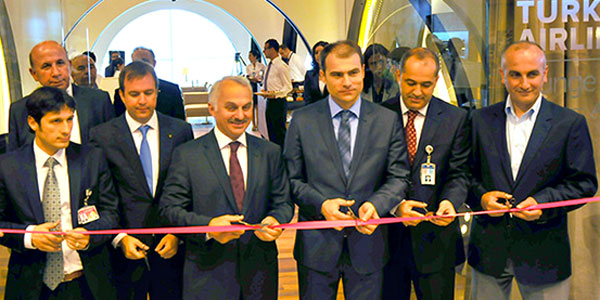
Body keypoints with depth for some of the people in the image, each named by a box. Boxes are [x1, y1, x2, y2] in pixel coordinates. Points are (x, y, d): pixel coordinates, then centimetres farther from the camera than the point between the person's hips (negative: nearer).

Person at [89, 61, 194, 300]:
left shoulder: (181, 131, 1)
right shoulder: (101, 136, -3)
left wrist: (178, 234, -6)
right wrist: (120, 238, -10)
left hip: (171, 247, 1)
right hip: (124, 253, -1)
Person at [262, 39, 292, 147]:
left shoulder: (281, 66, -14)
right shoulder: (269, 65, 13)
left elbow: (288, 87, -14)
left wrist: (275, 93, -26)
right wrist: (263, 89, 5)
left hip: (278, 102, -9)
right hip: (269, 101, 9)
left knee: (279, 131, -5)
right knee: (271, 130, 16)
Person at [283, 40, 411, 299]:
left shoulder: (388, 121, 2)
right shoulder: (302, 120, 1)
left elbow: (399, 177, 1)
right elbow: (292, 179, 1)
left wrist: (376, 204, -17)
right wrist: (320, 204, -15)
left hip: (367, 244, 1)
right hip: (316, 247, 0)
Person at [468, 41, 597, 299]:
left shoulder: (570, 123, 0)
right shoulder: (481, 120, 6)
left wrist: (544, 202, -16)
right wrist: (480, 197, -11)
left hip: (543, 252, -2)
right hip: (489, 249, 2)